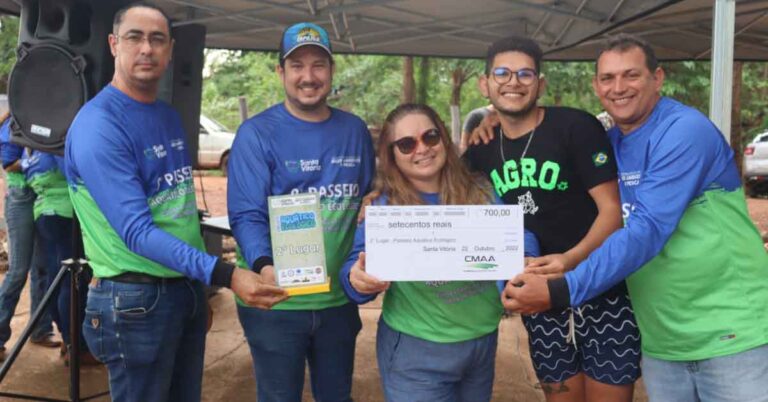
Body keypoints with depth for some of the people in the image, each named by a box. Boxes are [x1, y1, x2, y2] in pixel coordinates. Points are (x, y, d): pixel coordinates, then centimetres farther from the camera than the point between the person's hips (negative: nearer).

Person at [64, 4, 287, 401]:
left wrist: (203, 280, 13)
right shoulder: (98, 125, -18)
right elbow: (136, 231, -24)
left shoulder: (170, 116, 8)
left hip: (189, 287, 8)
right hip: (137, 298, -7)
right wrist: (223, 274, -31)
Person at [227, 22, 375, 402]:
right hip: (276, 302, -4)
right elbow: (246, 215, -15)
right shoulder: (257, 133, -9)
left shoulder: (355, 131, 5)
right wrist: (264, 266, -32)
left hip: (340, 298, 4)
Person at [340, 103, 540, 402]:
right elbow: (359, 263, -11)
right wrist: (358, 279, -34)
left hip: (483, 340, 4)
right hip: (415, 350, -3)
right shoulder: (385, 209, -8)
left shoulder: (481, 193, -2)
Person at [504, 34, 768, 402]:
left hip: (729, 333, -6)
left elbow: (647, 231, -26)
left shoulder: (685, 130, -16)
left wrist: (561, 291, -31)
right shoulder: (607, 143, 6)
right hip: (660, 340, 6)